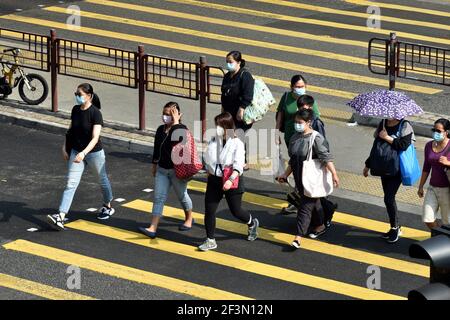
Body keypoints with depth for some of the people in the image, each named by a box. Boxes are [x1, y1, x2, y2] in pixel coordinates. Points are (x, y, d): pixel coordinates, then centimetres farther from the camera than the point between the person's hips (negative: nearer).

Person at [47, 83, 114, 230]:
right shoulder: (75, 110, -1)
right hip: (76, 152, 5)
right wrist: (65, 148, 9)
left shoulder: (95, 113, -20)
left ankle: (108, 207, 43)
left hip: (94, 152, -5)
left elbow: (95, 138, -27)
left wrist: (83, 153, -38)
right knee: (71, 184, -5)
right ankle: (60, 218, -15)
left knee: (103, 179, 17)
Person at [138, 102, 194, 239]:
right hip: (162, 169, 6)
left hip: (177, 170, -6)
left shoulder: (182, 129, -14)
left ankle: (189, 219, 38)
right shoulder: (161, 129, 5)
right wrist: (154, 164, 20)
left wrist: (175, 123, -29)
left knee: (182, 195, 13)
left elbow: (177, 140, -36)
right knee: (159, 198, -1)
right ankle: (153, 229, -8)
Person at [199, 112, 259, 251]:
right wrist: (210, 173, 12)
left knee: (236, 211, 8)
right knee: (209, 210, -2)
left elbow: (238, 165, -24)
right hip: (214, 180, 5)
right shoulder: (213, 141, 1)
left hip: (232, 182, -5)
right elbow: (208, 160, 14)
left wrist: (230, 180, -35)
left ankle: (252, 223, 40)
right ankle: (210, 241, 9)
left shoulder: (237, 144, -16)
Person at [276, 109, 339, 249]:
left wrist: (334, 174, -26)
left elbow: (326, 157, -21)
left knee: (306, 207, -8)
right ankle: (320, 225, 41)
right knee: (311, 204, 19)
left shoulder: (316, 138, -15)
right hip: (299, 178, 7)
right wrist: (286, 174, 18)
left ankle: (298, 237, -12)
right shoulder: (295, 138, 8)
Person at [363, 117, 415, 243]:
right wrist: (368, 165, 22)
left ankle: (395, 228, 5)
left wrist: (387, 138, -18)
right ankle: (396, 228, 21)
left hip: (397, 169, -6)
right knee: (389, 198, 10)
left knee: (389, 198, -10)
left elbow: (404, 145, -21)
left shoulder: (404, 125, -8)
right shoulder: (382, 124, 10)